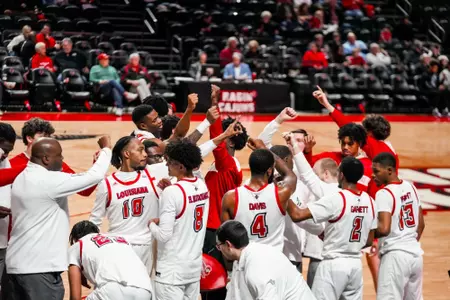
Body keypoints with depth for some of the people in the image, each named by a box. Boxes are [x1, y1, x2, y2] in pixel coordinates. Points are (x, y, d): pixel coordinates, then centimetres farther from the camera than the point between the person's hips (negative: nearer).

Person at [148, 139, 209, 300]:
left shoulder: (172, 192, -19)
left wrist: (152, 224, 0)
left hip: (172, 269, -7)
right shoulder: (203, 186, 3)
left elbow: (164, 235, -19)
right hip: (195, 265, 7)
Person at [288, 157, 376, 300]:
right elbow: (369, 241, 12)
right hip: (356, 264, 7)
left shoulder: (335, 199, -16)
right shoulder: (369, 201, 5)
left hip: (334, 264, -7)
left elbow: (297, 215, -20)